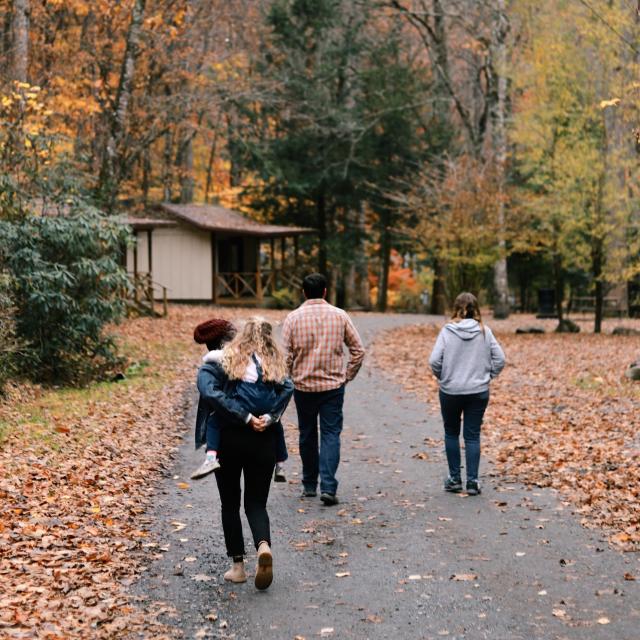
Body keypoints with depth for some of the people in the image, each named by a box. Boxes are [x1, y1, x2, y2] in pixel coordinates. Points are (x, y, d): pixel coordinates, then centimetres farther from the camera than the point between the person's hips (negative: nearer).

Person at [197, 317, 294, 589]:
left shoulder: (225, 359, 0)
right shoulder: (276, 364, 6)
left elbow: (207, 389, -18)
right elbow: (287, 388, -13)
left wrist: (245, 418, -17)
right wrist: (269, 418, -16)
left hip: (229, 440, -1)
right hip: (263, 442, 2)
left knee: (230, 503, 14)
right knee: (256, 502, 11)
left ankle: (238, 566, 14)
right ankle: (264, 545, -18)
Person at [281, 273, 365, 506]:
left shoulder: (293, 318, -5)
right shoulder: (339, 316, -2)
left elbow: (286, 356, -6)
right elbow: (358, 350, 0)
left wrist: (292, 377, 10)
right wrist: (347, 376, 10)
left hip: (303, 386, 0)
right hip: (333, 386, 0)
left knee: (307, 435, 14)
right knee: (331, 435, 2)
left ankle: (309, 485, 24)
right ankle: (328, 487, -9)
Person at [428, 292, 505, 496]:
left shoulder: (447, 331, -9)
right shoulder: (484, 332, -3)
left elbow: (434, 360, -13)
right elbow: (499, 359, -3)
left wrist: (443, 377, 4)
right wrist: (486, 376, 10)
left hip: (450, 391, -1)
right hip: (478, 392, 1)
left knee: (451, 433, 15)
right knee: (472, 435, 7)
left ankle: (454, 478, 19)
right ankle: (472, 481, 6)